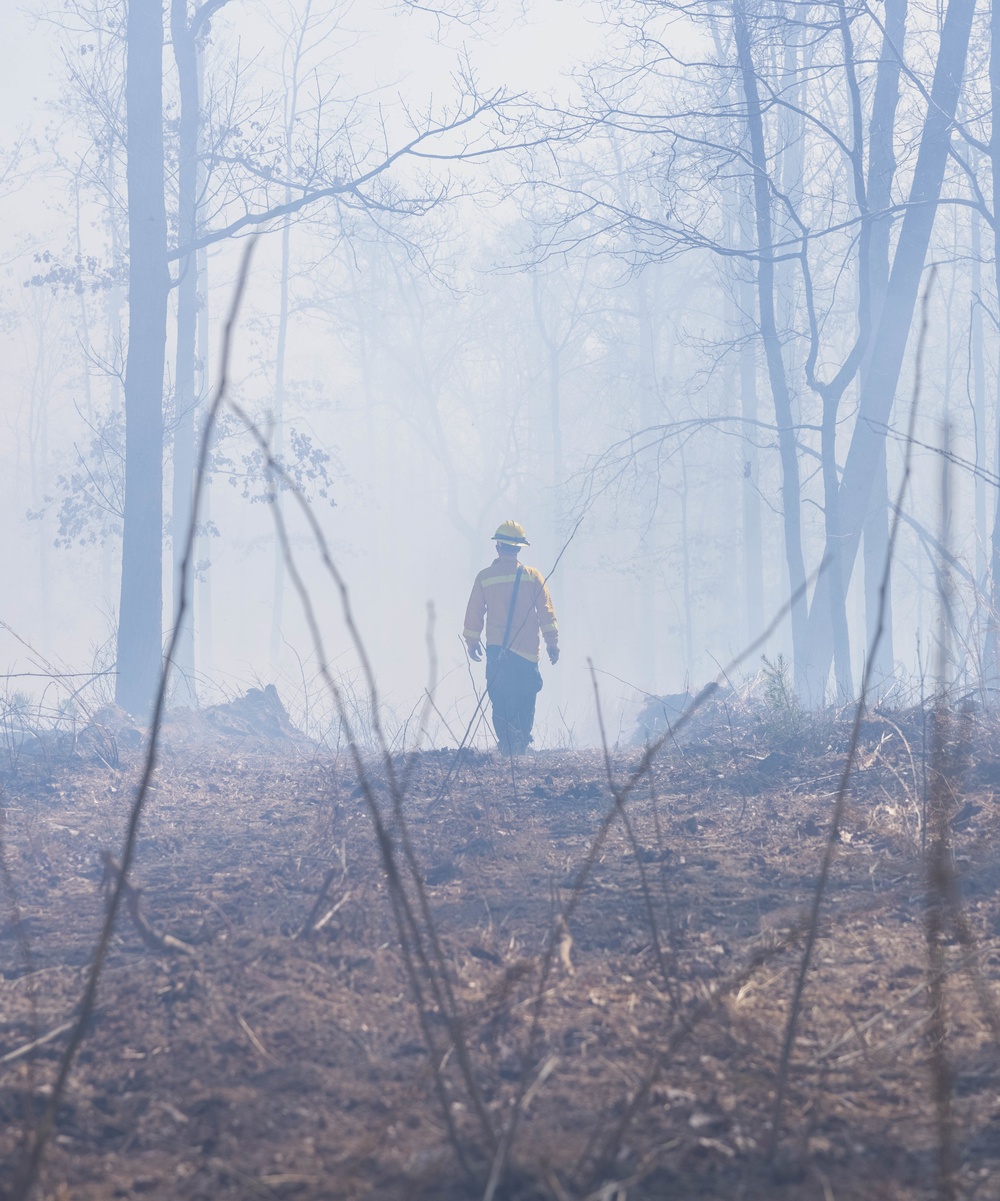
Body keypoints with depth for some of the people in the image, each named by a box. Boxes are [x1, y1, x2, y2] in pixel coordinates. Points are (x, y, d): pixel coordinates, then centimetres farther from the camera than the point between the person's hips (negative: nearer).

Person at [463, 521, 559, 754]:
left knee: (501, 700, 3)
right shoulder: (532, 576, 1)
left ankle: (508, 745, -8)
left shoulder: (484, 577, 1)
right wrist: (552, 642, 3)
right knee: (525, 699, 9)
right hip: (527, 651, 0)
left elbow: (473, 613, 5)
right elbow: (546, 611, -1)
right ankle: (520, 745, 3)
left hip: (497, 649, 0)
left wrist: (472, 642, 18)